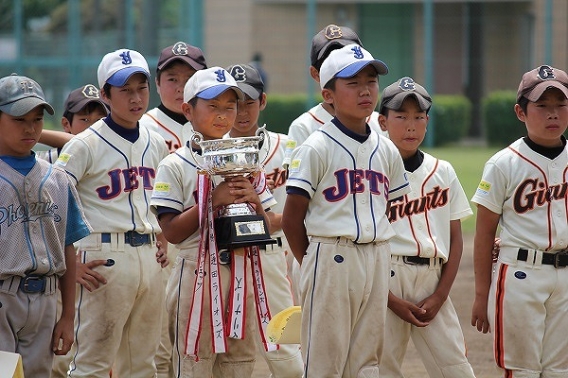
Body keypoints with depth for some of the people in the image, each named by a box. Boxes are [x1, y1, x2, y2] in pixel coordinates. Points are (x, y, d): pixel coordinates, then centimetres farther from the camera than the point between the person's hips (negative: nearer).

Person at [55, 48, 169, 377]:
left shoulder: (156, 145, 13)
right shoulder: (86, 145, -6)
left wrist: (162, 244, 15)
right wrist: (72, 262, -14)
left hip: (149, 257, 6)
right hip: (107, 255, -6)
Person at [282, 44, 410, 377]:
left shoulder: (386, 150, 10)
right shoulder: (317, 149, -6)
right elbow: (292, 219, -5)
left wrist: (379, 257, 7)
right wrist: (315, 263, -2)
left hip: (377, 261, 6)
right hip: (332, 260, -5)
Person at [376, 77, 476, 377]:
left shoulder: (443, 172, 10)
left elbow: (455, 239, 11)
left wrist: (440, 296, 0)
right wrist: (392, 301, -9)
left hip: (433, 280, 3)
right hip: (386, 284, -3)